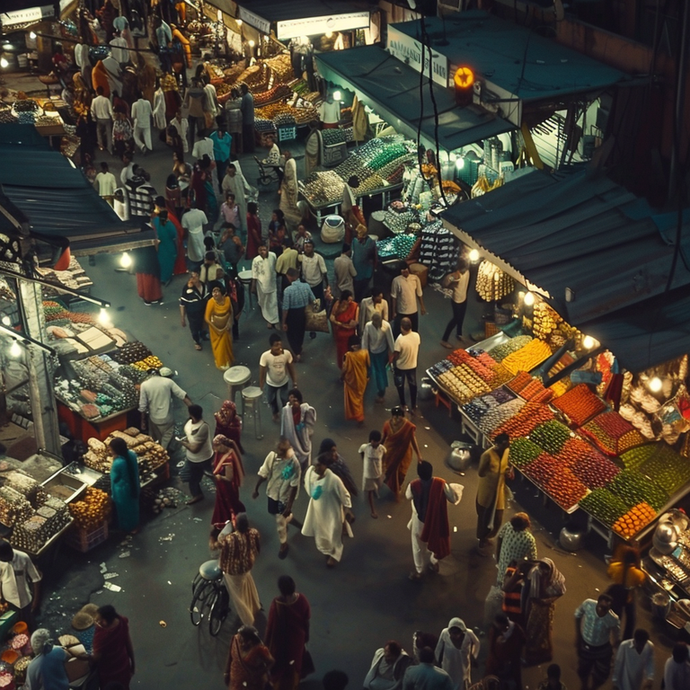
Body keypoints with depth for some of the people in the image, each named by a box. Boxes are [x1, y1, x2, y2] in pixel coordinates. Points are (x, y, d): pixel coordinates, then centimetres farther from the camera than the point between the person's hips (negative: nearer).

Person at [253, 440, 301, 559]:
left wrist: (290, 505, -20)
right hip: (272, 492, 5)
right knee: (274, 513, 29)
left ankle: (284, 544, 35)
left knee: (280, 522, 9)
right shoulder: (271, 456, -18)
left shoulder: (294, 463, -31)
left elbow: (294, 486, -23)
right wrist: (256, 489, 5)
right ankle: (288, 518, 62)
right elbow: (263, 473, -3)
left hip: (284, 496, -5)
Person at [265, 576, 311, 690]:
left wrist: (267, 643, -3)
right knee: (295, 660, 30)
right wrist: (306, 636, 10)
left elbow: (271, 626, -20)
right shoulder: (302, 600, -24)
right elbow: (306, 621, -8)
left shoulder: (276, 605, -35)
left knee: (280, 664, 24)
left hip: (281, 640, -4)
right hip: (297, 638, 4)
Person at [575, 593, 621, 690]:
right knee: (583, 671, 26)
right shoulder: (588, 604, -31)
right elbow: (578, 614, -7)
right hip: (585, 645, 1)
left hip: (602, 650, -1)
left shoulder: (613, 619, -35)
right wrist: (577, 635, -3)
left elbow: (616, 637, -14)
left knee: (600, 676, 19)